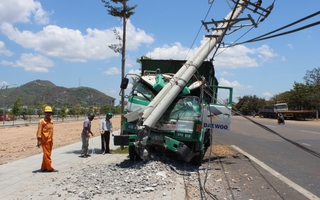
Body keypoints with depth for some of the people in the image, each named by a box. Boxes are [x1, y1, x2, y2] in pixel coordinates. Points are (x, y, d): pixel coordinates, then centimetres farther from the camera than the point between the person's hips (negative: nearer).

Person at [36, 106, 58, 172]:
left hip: (50, 140, 8)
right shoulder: (42, 121, -9)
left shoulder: (51, 121, 12)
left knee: (48, 154, 12)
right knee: (47, 154, -4)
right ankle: (49, 168, -1)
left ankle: (44, 168, 21)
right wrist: (38, 141, -17)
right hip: (45, 140, -8)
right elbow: (39, 132, -12)